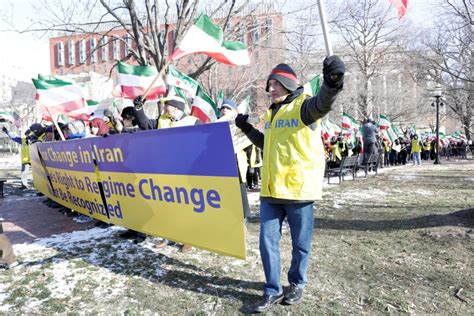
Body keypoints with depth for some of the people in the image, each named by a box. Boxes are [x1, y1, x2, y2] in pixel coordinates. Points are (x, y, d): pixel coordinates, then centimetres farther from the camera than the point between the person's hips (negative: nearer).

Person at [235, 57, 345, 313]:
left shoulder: (303, 106, -5)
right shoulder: (271, 114, 17)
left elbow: (323, 103, -30)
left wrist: (332, 83, -51)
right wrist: (247, 129, 29)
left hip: (298, 189, -6)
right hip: (271, 190, 7)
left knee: (300, 243, 11)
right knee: (268, 241, 8)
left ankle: (297, 284, 33)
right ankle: (273, 291, 23)